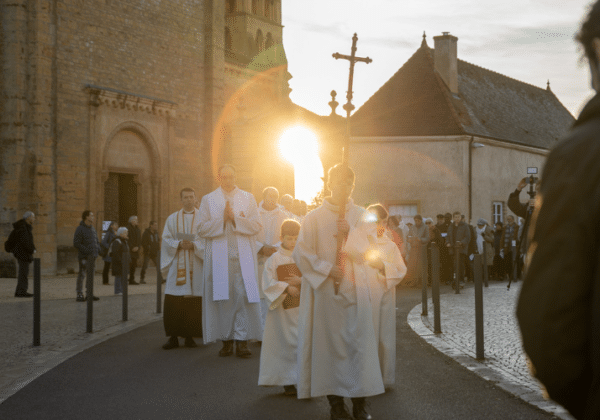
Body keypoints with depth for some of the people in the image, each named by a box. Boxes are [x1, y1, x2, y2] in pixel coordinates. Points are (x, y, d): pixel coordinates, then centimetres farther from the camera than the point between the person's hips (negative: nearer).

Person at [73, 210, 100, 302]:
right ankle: (79, 295, 0)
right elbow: (76, 243, -16)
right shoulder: (80, 229, -10)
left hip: (92, 256, 8)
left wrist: (98, 248, 6)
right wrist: (87, 250, -21)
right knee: (81, 275, -4)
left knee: (90, 275, 11)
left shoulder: (92, 228, 16)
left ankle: (90, 294, 17)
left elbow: (96, 241, 26)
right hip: (84, 256, -8)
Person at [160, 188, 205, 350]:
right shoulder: (172, 219, 12)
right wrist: (179, 244, -14)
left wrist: (194, 245, -15)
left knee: (194, 304, -3)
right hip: (176, 266, 1)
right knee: (173, 304, -5)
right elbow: (166, 239, 5)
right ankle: (173, 337, 0)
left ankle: (189, 336, 6)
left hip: (195, 265, -1)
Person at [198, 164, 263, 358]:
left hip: (243, 258, 0)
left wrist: (234, 218, -9)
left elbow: (256, 226, 2)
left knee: (243, 296, -9)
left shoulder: (248, 198, 11)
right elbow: (202, 229, 2)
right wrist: (222, 219, -9)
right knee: (222, 298, -2)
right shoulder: (208, 200, 10)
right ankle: (226, 341, 6)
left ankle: (242, 340, -7)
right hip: (219, 258, 0)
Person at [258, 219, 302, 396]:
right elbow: (269, 283, -7)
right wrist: (287, 288, -17)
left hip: (301, 307, 3)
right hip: (281, 307, -2)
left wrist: (300, 281, -13)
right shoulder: (274, 259, 0)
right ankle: (287, 382, 7)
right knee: (285, 343, 0)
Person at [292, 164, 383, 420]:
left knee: (360, 342, -4)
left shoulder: (361, 216, 9)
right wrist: (327, 269, -10)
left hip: (355, 290, 2)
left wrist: (350, 234, -12)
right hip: (325, 291, -1)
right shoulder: (314, 218, 2)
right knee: (330, 344, 0)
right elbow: (301, 253, -1)